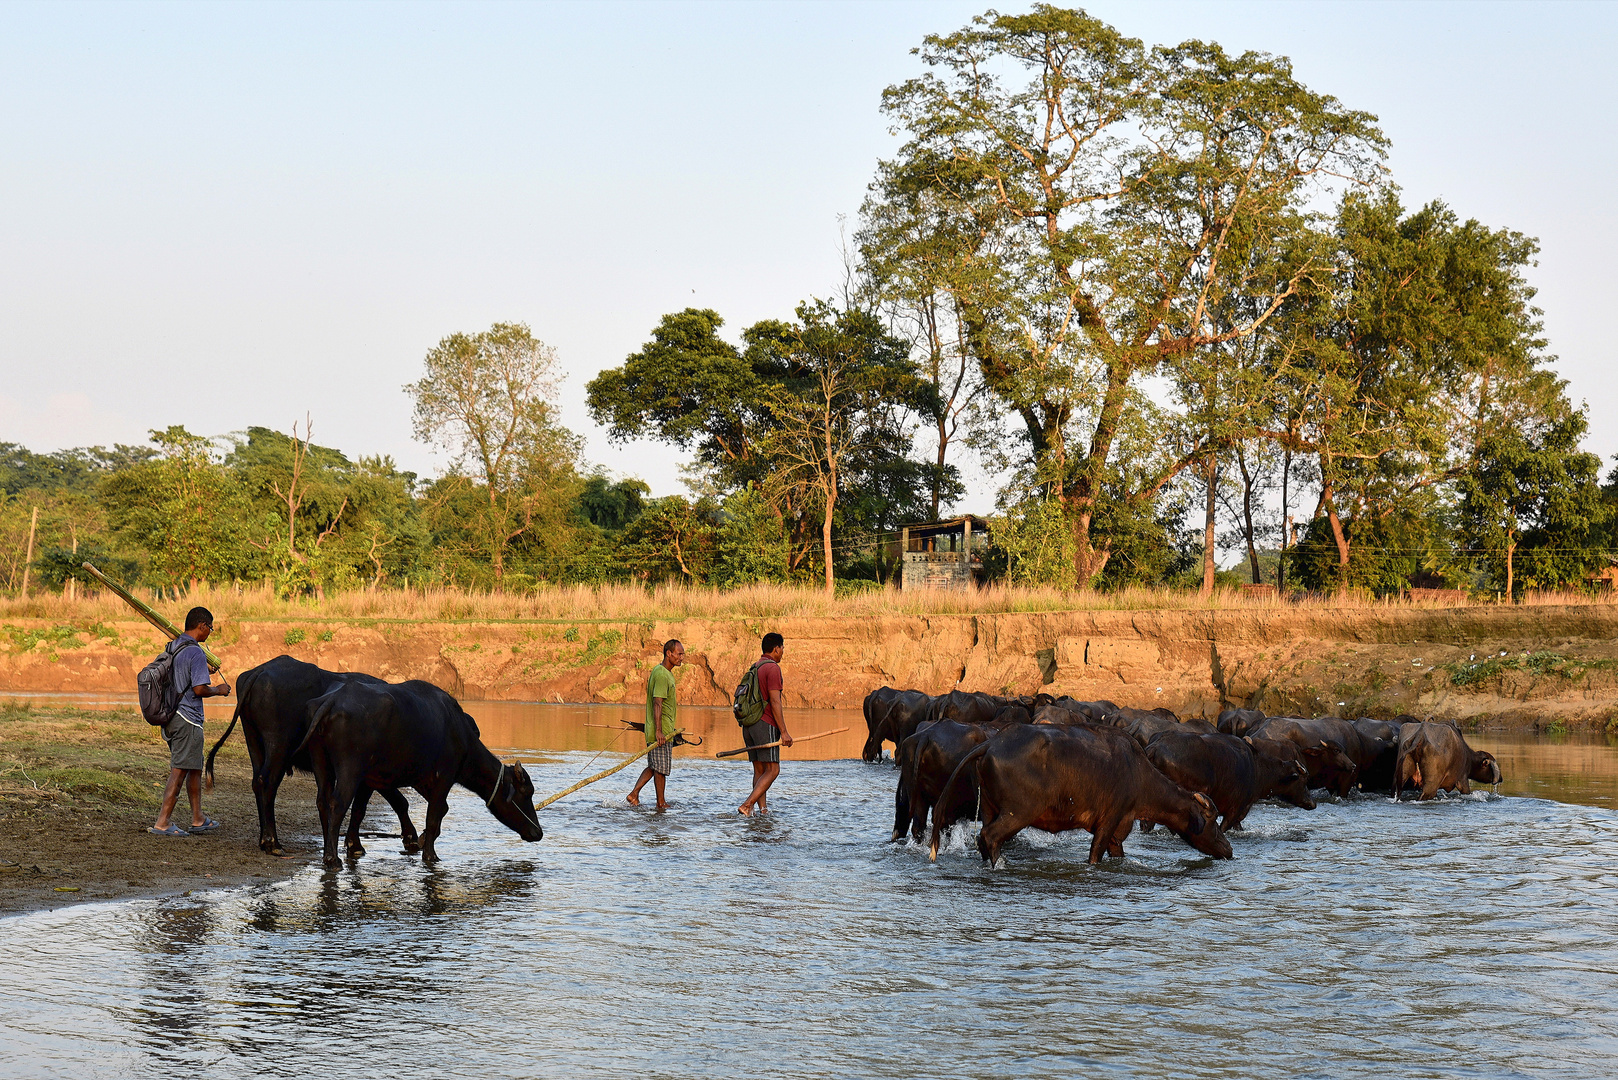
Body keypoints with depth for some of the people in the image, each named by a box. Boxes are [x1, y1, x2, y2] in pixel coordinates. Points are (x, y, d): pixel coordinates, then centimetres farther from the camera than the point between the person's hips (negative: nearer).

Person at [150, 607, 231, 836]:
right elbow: (199, 689, -21)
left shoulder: (172, 648, 12)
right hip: (187, 718, -9)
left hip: (170, 716, 9)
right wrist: (219, 690, -2)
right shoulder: (196, 653, -16)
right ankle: (162, 823, -6)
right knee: (179, 771, -5)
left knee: (194, 768, 18)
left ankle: (198, 819, 26)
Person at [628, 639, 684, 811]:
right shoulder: (662, 675, -17)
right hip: (662, 731, -10)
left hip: (663, 730, 10)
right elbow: (657, 704, -22)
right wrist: (659, 731, -26)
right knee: (661, 768, 0)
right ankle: (661, 803, 9)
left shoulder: (665, 673, 16)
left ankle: (634, 794, 11)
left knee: (653, 767, 13)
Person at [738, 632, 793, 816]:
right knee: (772, 770, -7)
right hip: (765, 724, -9)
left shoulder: (754, 668, 17)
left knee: (759, 770, 10)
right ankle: (747, 806, -19)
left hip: (748, 724, 9)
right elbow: (774, 701, -16)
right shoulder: (773, 668, -10)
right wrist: (784, 732, -15)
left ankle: (763, 808, 7)